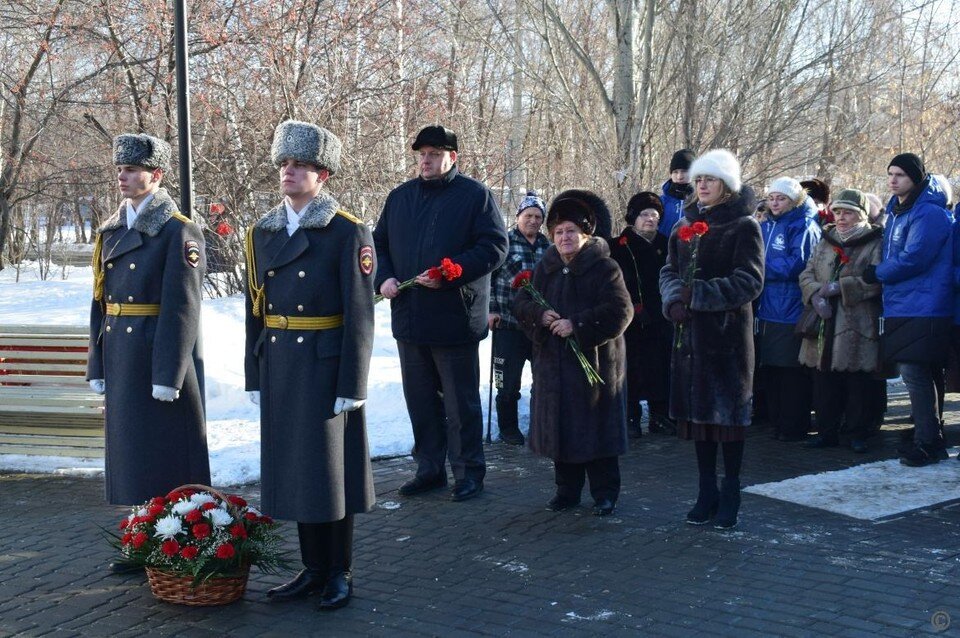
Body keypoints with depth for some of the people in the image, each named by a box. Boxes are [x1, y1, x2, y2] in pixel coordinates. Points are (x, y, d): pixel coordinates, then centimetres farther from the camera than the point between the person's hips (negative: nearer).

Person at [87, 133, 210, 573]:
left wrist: (167, 374, -19)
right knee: (129, 453, 13)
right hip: (121, 359, 7)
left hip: (163, 355, -7)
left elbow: (182, 306, -15)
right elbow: (100, 302, 15)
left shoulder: (179, 231, -10)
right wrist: (98, 366, 11)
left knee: (170, 458, 1)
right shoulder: (111, 231, 13)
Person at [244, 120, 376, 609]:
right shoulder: (262, 233, 9)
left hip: (326, 366, -5)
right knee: (293, 469, 11)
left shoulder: (348, 233, -8)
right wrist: (255, 377, 8)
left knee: (331, 467, 3)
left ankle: (340, 573, 18)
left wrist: (352, 386, -14)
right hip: (278, 368, 5)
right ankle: (313, 568, 24)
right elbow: (254, 310, 11)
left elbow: (359, 315, -11)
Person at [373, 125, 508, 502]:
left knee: (461, 400, 3)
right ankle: (429, 468, 24)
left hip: (455, 319, -5)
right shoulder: (400, 197, 13)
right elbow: (379, 243, 19)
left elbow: (495, 247, -10)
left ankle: (469, 471, 15)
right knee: (419, 399, 12)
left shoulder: (475, 196, -4)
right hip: (409, 317, 6)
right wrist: (384, 278, -1)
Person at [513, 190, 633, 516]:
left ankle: (605, 493, 13)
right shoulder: (545, 268, 10)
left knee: (596, 428, 1)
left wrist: (577, 325, -20)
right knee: (560, 427, 9)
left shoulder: (604, 267, -7)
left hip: (595, 362, -5)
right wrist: (540, 315, -12)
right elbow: (521, 303, 9)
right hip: (553, 363, 5)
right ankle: (567, 490, 21)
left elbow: (620, 311, -16)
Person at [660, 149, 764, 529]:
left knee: (729, 410, 0)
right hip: (690, 331, 5)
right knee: (697, 409, 8)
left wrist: (699, 294, -20)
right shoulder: (685, 225, 12)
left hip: (728, 331, -5)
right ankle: (707, 493, 18)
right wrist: (674, 299, -9)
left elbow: (749, 281, -13)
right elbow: (669, 271, 12)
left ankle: (730, 496, 11)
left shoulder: (744, 226, -5)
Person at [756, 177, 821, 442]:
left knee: (791, 371, -3)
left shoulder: (804, 227, -6)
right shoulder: (765, 226, 17)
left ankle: (794, 427, 5)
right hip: (767, 308, 8)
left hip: (791, 310, -7)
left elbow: (796, 264, -16)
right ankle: (776, 421, 22)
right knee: (769, 368, 11)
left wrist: (762, 266, -12)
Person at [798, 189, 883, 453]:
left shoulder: (875, 243, -1)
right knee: (824, 382, 8)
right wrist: (815, 294, -9)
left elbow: (876, 280, -14)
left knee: (859, 383, 1)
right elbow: (807, 273, 11)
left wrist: (837, 287, -17)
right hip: (825, 325, 5)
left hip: (859, 328, -5)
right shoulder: (826, 241, 17)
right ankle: (827, 431, 18)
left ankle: (858, 434, 12)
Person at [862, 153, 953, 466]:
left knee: (914, 373, -10)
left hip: (922, 309, -9)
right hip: (900, 308, 9)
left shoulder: (929, 213, -12)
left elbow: (912, 259, -19)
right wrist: (880, 273, 8)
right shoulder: (896, 211, 17)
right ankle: (929, 438, 19)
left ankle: (928, 443, -3)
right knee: (919, 375, 12)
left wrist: (876, 273, -7)